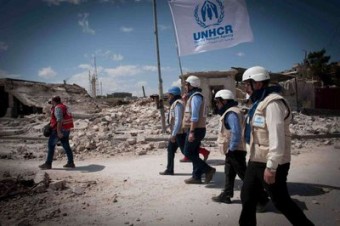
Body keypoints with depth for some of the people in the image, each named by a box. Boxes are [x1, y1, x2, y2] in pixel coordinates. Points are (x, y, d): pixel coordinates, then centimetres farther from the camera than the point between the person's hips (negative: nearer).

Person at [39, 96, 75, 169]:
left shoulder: (58, 108, -15)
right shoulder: (63, 106, 15)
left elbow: (59, 120, -24)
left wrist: (58, 132, -27)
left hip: (59, 129, -9)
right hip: (66, 129, 9)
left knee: (51, 145, -1)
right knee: (66, 146, 11)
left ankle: (48, 164, 3)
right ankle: (71, 163, 12)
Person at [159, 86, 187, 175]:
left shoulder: (177, 104, -18)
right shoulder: (175, 103, 13)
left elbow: (178, 120, -25)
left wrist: (173, 134, -26)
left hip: (180, 132, -10)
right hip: (176, 132, 10)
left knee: (186, 151, -4)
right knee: (170, 149, 15)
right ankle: (169, 170, 24)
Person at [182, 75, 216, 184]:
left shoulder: (195, 96, -15)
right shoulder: (196, 96, 18)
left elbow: (194, 116, -22)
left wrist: (191, 132, -24)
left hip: (195, 130, -10)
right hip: (197, 129, 10)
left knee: (188, 153, -5)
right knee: (194, 154, 11)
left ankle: (208, 170, -3)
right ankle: (196, 177, 16)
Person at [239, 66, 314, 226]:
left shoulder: (273, 103, -19)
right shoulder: (260, 102, 13)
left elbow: (277, 137, -25)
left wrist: (271, 166, -26)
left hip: (271, 164, -9)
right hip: (256, 161, 10)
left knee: (281, 201, 6)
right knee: (247, 197, 14)